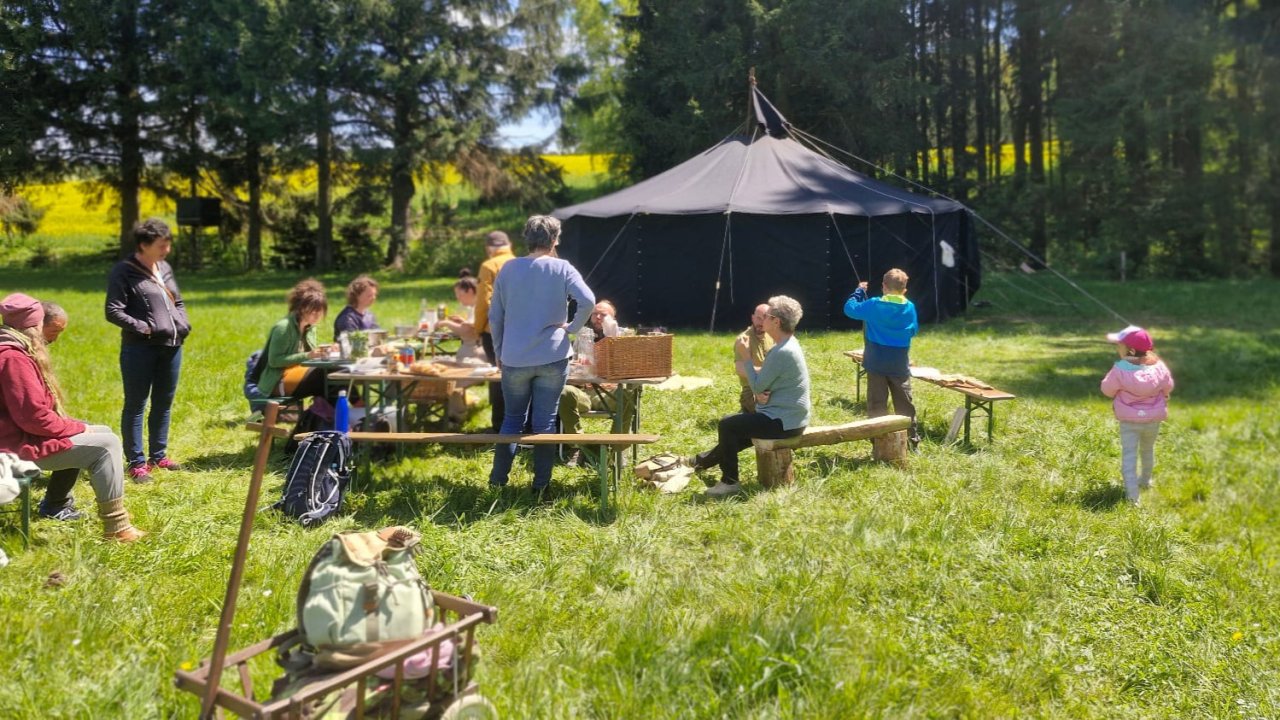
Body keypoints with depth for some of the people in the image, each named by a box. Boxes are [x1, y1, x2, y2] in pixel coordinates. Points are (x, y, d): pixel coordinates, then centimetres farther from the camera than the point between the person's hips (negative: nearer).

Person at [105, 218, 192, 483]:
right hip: (139, 349, -7)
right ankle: (137, 463, 7)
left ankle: (158, 455, 26)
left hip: (171, 347, 7)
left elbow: (179, 302, 23)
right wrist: (143, 327, -17)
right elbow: (113, 311, -12)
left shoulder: (165, 268, 11)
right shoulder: (124, 272, -8)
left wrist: (183, 324, 7)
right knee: (136, 405, 2)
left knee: (164, 403, 14)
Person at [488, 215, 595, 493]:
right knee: (545, 421, 7)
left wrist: (498, 352, 16)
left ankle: (498, 478, 19)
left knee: (512, 418, 16)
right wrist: (572, 327, -3)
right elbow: (588, 301, -19)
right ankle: (541, 483, 12)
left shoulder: (508, 268, 2)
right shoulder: (562, 268, -5)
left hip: (514, 359, 2)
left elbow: (495, 317, 6)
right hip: (552, 358, -2)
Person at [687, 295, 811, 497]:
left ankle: (730, 482, -1)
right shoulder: (788, 345, 10)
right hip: (786, 415, 11)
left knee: (727, 425, -11)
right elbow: (766, 383, 12)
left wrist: (745, 357, -10)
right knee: (735, 423, 22)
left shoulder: (782, 352, -24)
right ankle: (704, 461, 38)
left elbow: (757, 387, -19)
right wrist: (761, 393, -10)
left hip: (784, 421, -11)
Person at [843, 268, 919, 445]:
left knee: (877, 405, 4)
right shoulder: (910, 307, -3)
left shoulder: (874, 305, -10)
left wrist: (859, 291, 13)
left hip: (877, 364, -2)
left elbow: (849, 309, 0)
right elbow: (913, 331, 10)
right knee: (905, 404, 13)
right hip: (899, 364, 2)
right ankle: (912, 441, 19)